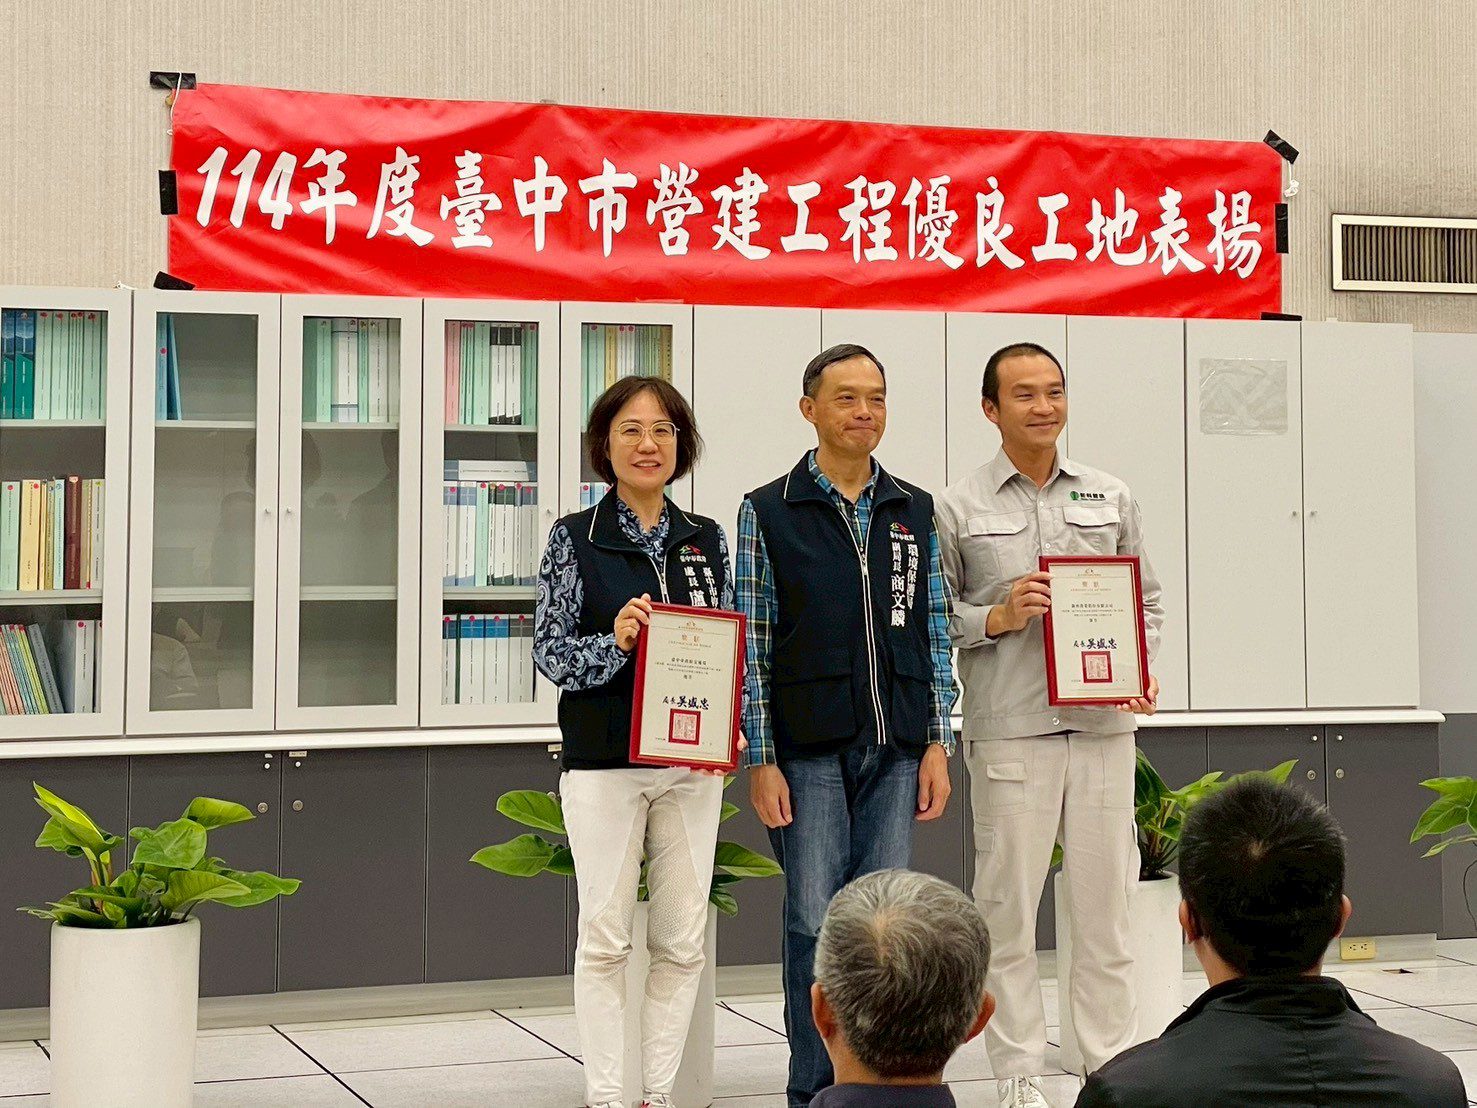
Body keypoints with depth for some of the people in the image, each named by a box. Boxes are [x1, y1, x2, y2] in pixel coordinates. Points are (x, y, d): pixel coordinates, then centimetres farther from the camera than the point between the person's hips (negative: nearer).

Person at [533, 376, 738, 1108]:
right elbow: (549, 650, -4)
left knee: (682, 939, 6)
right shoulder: (575, 539, -1)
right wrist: (613, 642, -22)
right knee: (605, 938, -1)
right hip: (603, 763, -3)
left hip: (692, 764, 3)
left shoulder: (707, 540, 9)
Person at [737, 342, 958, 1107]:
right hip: (809, 751, -3)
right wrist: (761, 760, -7)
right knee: (815, 921, -1)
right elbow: (752, 643, -1)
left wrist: (937, 744, 5)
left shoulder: (915, 513, 11)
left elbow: (935, 635, 12)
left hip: (897, 752, 3)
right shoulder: (767, 512, 1)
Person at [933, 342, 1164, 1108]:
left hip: (1103, 724, 3)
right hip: (1009, 729, -3)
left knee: (1105, 899, 5)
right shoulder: (958, 508, 3)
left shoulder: (1111, 498, 13)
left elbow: (1147, 600, 17)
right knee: (1009, 903, 0)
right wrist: (996, 618, -12)